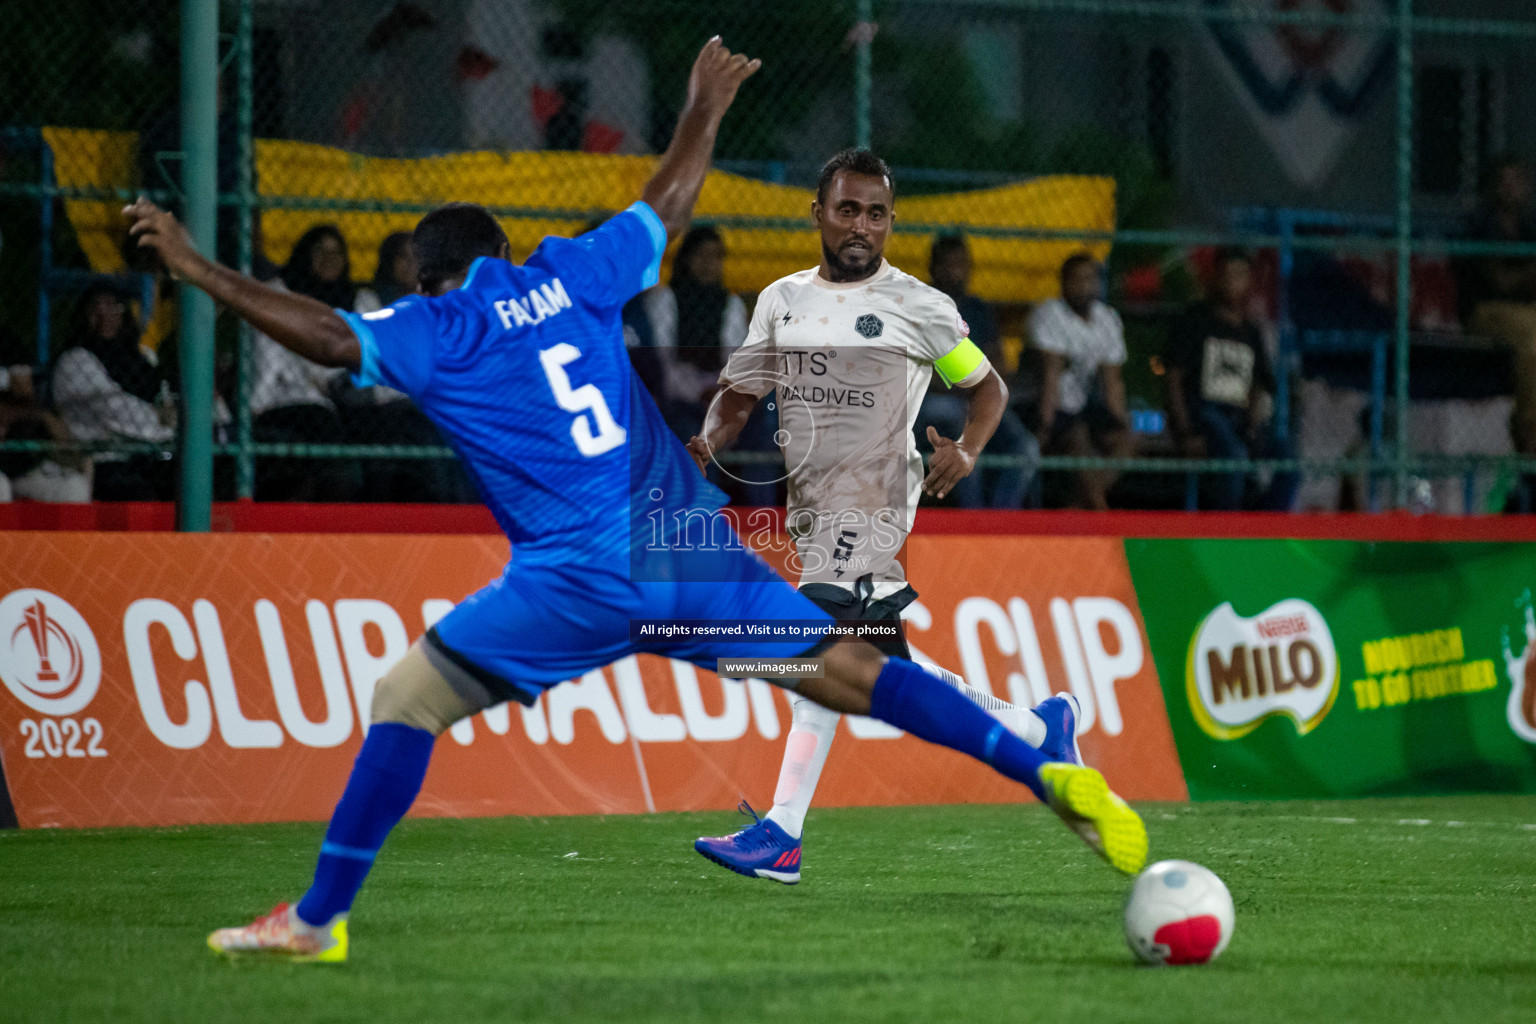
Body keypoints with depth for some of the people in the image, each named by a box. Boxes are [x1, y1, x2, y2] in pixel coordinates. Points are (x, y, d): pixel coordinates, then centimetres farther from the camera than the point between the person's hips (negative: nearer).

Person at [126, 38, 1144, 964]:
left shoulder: (435, 332, 4)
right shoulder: (566, 275, 17)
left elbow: (324, 331, -8)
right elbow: (667, 206, 29)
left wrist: (198, 268, -1)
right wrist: (707, 109, 45)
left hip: (579, 576, -5)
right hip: (693, 549, 5)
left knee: (407, 699, 3)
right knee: (854, 672, 8)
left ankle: (319, 918, -1)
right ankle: (1051, 776, -3)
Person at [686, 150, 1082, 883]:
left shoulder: (917, 307, 1)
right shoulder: (782, 301, 14)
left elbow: (987, 387, 10)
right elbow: (740, 393, 17)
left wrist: (966, 450, -10)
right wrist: (708, 442, -4)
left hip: (873, 500, -6)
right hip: (810, 506, 6)